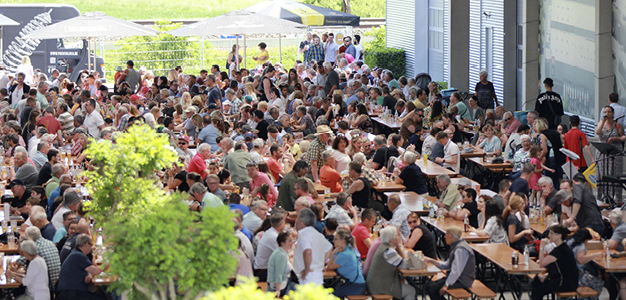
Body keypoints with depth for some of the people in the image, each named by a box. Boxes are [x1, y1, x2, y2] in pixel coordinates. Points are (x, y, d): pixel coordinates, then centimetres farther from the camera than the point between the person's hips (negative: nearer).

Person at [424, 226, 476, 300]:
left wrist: (446, 285, -25)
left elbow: (456, 271, -26)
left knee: (432, 288, -17)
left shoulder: (460, 249, -20)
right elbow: (447, 265, 19)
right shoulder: (456, 246, 14)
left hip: (461, 282, -10)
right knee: (429, 285, 4)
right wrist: (431, 261, 14)